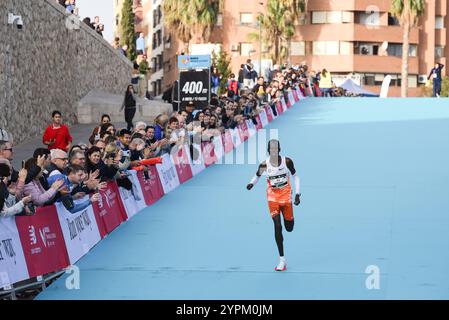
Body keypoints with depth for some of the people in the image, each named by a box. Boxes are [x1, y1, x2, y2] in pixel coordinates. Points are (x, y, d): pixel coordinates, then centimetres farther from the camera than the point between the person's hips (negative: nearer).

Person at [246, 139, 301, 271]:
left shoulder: (287, 161, -11)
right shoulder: (264, 165, -12)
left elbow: (295, 176, 3)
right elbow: (257, 176, 4)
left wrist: (297, 194, -2)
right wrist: (251, 184, -18)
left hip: (286, 196, 1)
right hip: (273, 197, -1)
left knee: (289, 228, 8)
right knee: (277, 227, -12)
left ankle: (289, 217, 49)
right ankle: (282, 260, -7)